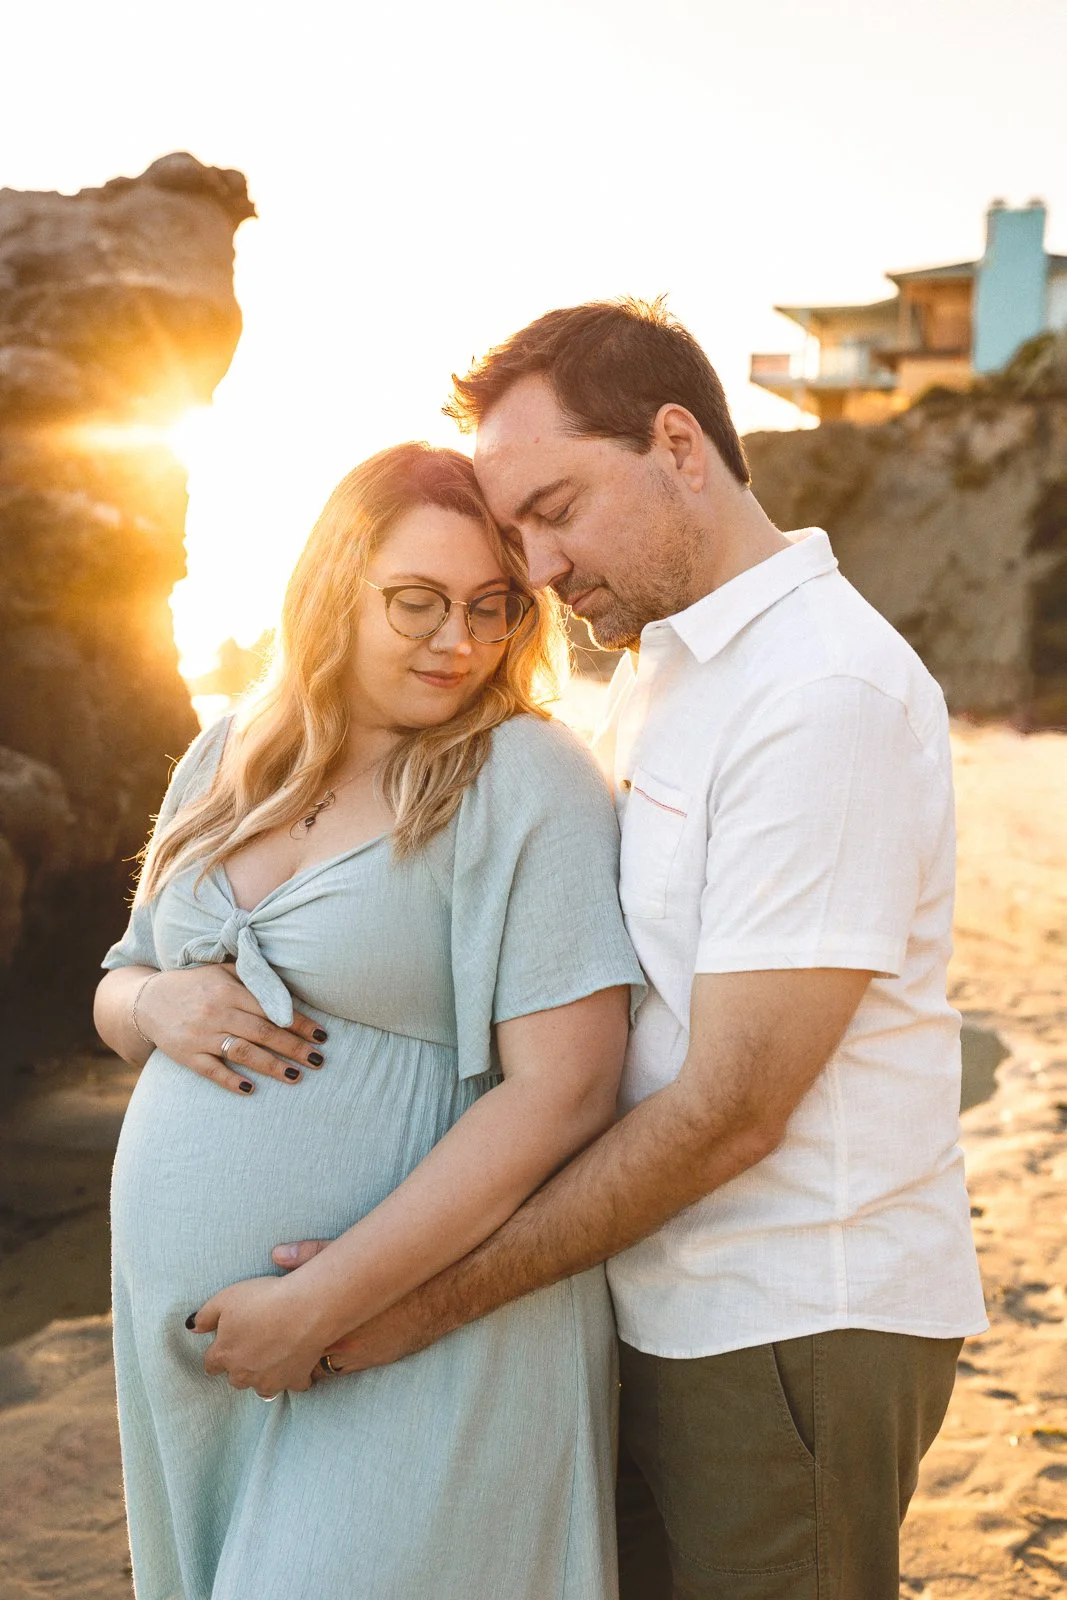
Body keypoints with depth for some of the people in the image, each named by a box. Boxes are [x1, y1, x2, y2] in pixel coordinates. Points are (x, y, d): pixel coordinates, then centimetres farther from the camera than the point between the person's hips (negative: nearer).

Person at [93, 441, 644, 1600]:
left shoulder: (528, 780, -13)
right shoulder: (227, 763, 6)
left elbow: (561, 1094, -20)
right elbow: (116, 995, 16)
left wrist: (319, 1306, -19)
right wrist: (156, 1004, -8)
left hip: (410, 1344, -6)